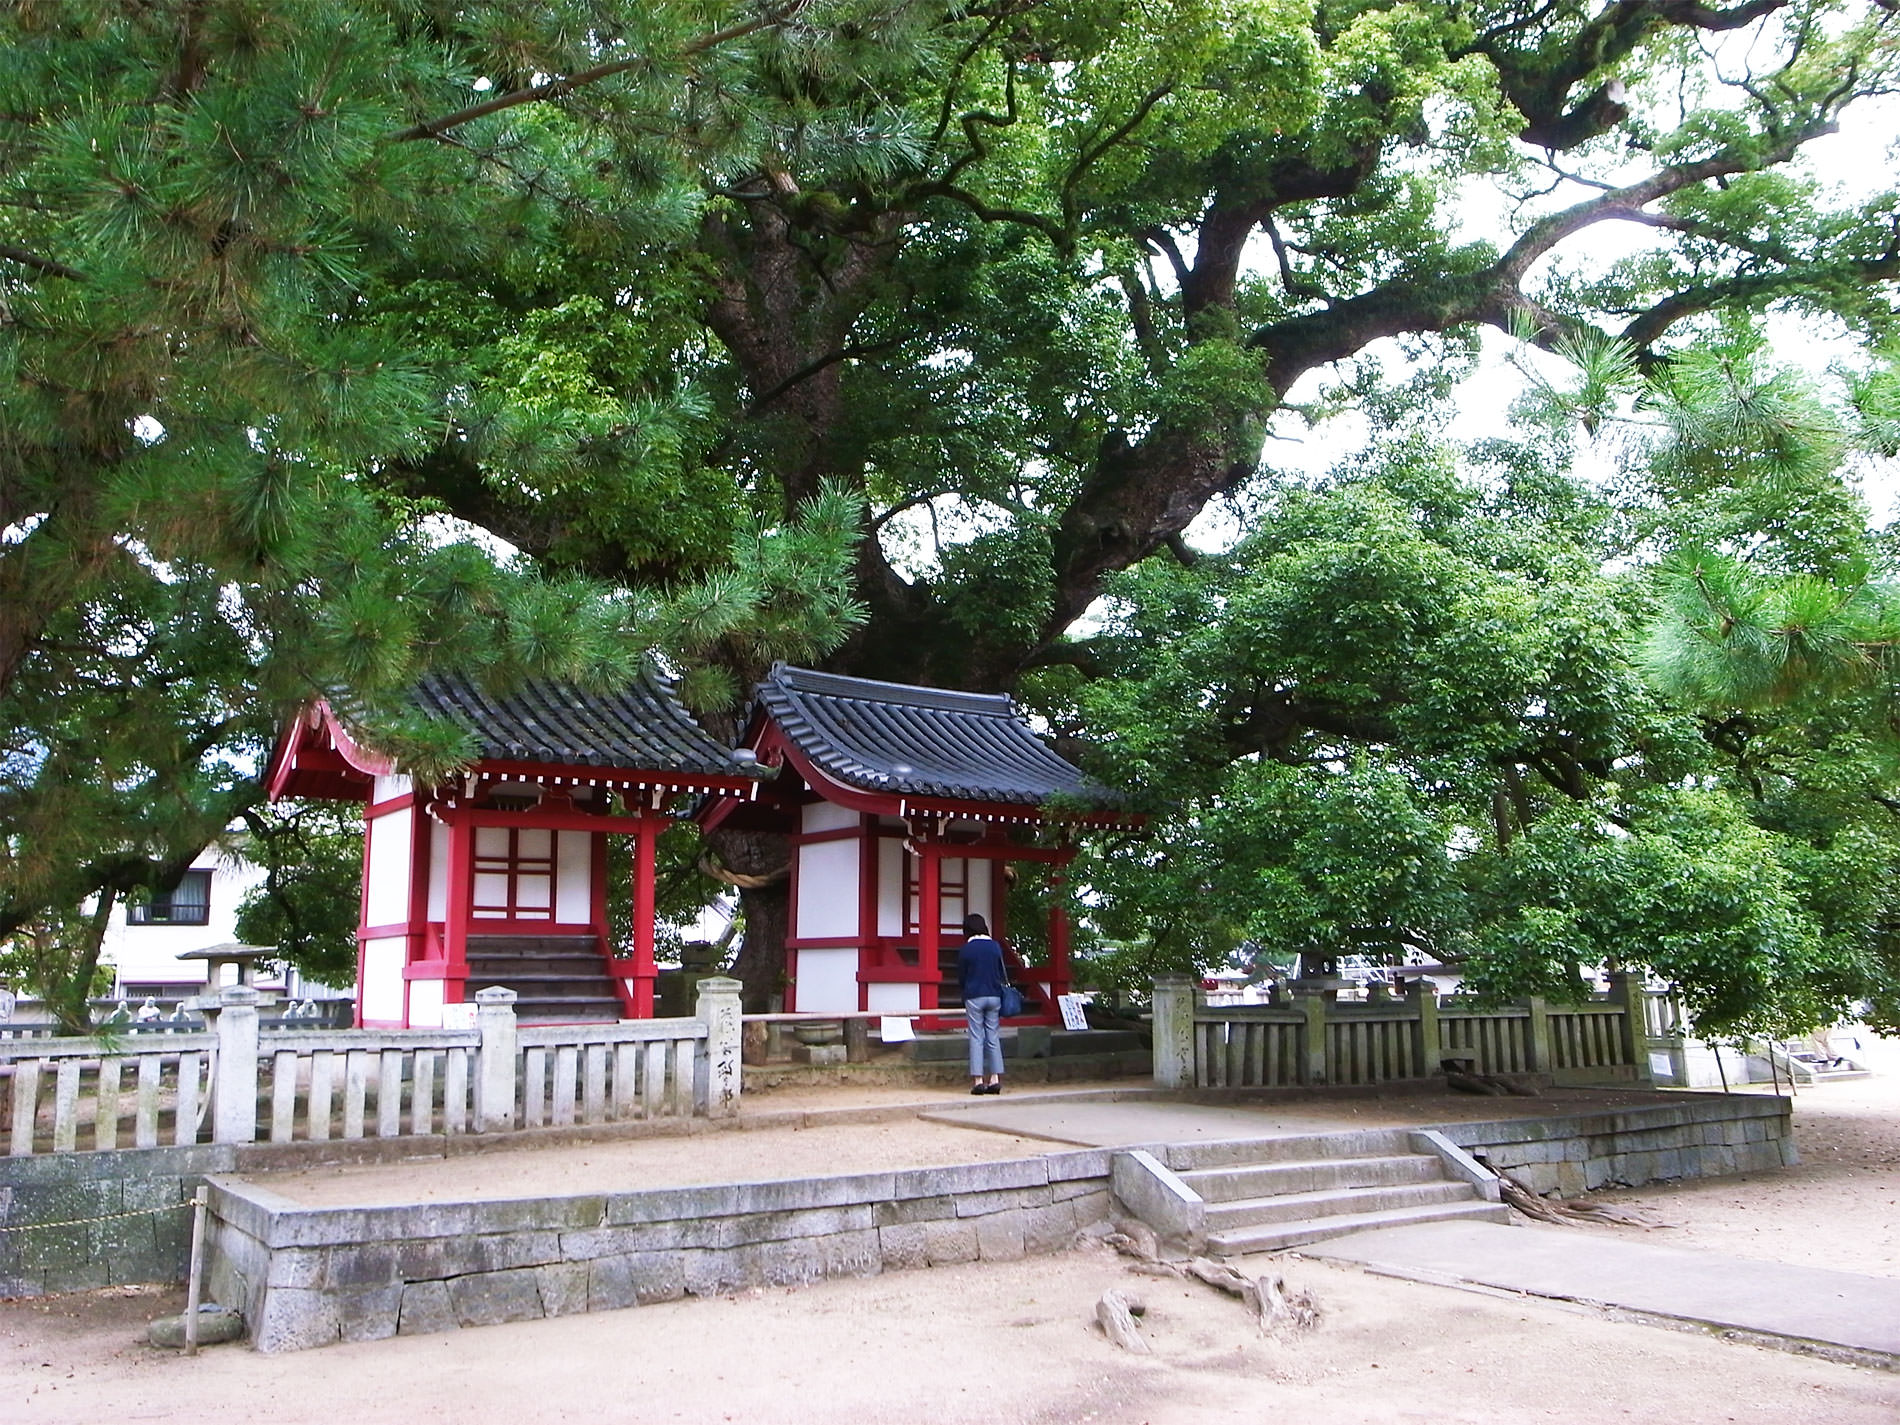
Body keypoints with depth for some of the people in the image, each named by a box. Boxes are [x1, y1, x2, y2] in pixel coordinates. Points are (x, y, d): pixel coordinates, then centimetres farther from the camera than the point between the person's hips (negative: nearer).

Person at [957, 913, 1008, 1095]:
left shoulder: (966, 949, -5)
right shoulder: (995, 947, 2)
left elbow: (961, 977, 2)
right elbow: (1003, 974, 8)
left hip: (974, 997, -3)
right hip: (994, 997, 3)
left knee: (976, 1038, 1)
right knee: (993, 1037, 8)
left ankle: (978, 1080, -3)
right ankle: (995, 1079, 5)